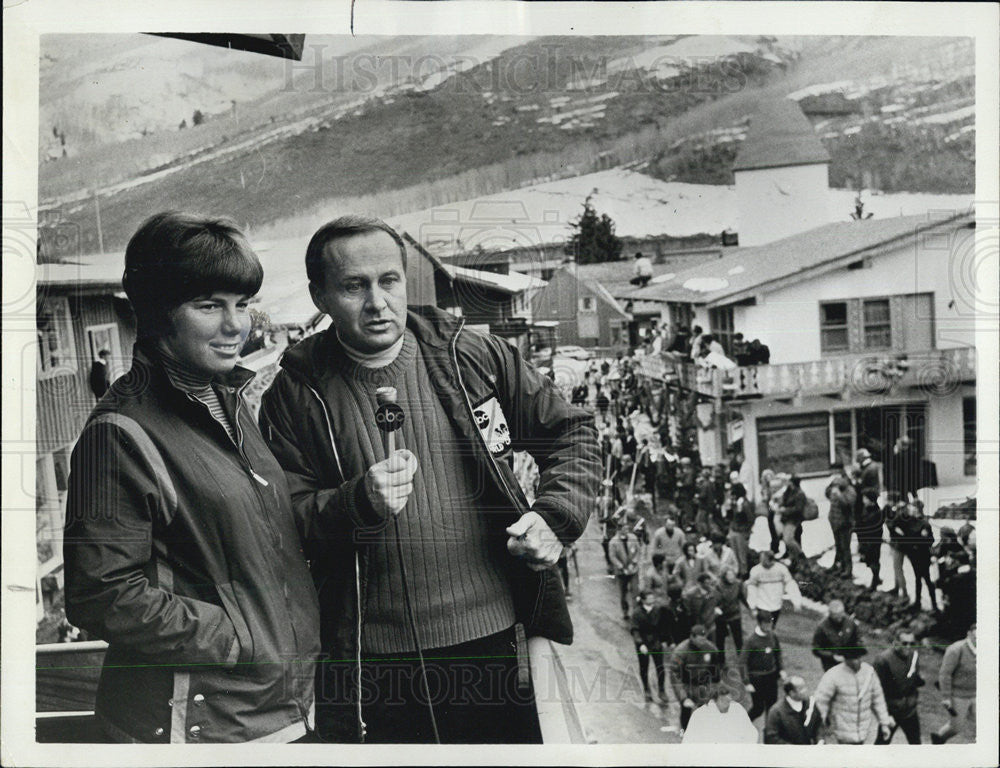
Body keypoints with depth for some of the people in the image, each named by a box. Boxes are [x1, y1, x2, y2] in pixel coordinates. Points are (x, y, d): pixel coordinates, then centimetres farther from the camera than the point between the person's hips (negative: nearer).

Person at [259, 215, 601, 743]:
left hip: (496, 642, 2)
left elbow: (570, 432, 11)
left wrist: (556, 516, -5)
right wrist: (358, 503, -21)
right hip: (369, 661, -1)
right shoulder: (295, 398, 0)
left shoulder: (476, 358, 2)